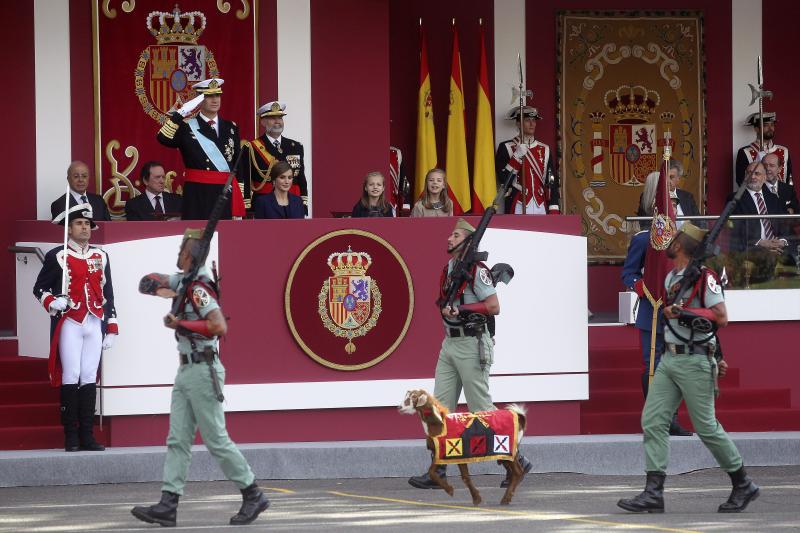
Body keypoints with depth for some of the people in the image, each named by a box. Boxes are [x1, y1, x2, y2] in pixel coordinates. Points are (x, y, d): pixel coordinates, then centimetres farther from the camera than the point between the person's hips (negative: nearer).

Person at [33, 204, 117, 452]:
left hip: (94, 324, 4)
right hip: (69, 323, -4)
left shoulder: (101, 257, 15)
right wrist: (51, 303, -17)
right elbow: (39, 288, 4)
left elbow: (107, 294, 16)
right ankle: (71, 436, -3)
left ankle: (87, 435, 4)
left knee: (89, 377, 2)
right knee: (71, 376, -7)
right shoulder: (57, 257, 2)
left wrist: (111, 328, 12)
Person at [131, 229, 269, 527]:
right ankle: (168, 506, 1)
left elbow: (219, 325, -30)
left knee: (216, 440, -4)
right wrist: (165, 290, -4)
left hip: (203, 371, -10)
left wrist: (180, 324, -21)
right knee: (177, 441, 4)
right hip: (186, 371, 10)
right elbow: (147, 282, 17)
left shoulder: (199, 288, -17)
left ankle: (253, 496, 6)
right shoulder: (183, 282, 11)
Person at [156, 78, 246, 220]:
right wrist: (181, 113, -21)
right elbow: (164, 138, -17)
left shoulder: (231, 128, 13)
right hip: (197, 197, -3)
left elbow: (239, 166, 13)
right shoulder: (186, 127, 2)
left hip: (226, 196, 3)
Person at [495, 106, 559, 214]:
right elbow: (503, 179, -6)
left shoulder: (544, 149, 14)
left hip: (541, 208, 4)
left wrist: (554, 210, 3)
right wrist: (517, 157, -16)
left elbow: (551, 181, 12)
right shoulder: (506, 148, 2)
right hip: (518, 209, -4)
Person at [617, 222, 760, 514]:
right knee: (652, 421, -2)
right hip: (669, 359, 8)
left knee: (706, 427, -4)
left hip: (694, 363, -8)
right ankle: (653, 494, -4)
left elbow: (721, 318, -18)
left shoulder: (704, 276, -12)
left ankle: (743, 485, 12)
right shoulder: (671, 277, 15)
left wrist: (682, 312, -23)